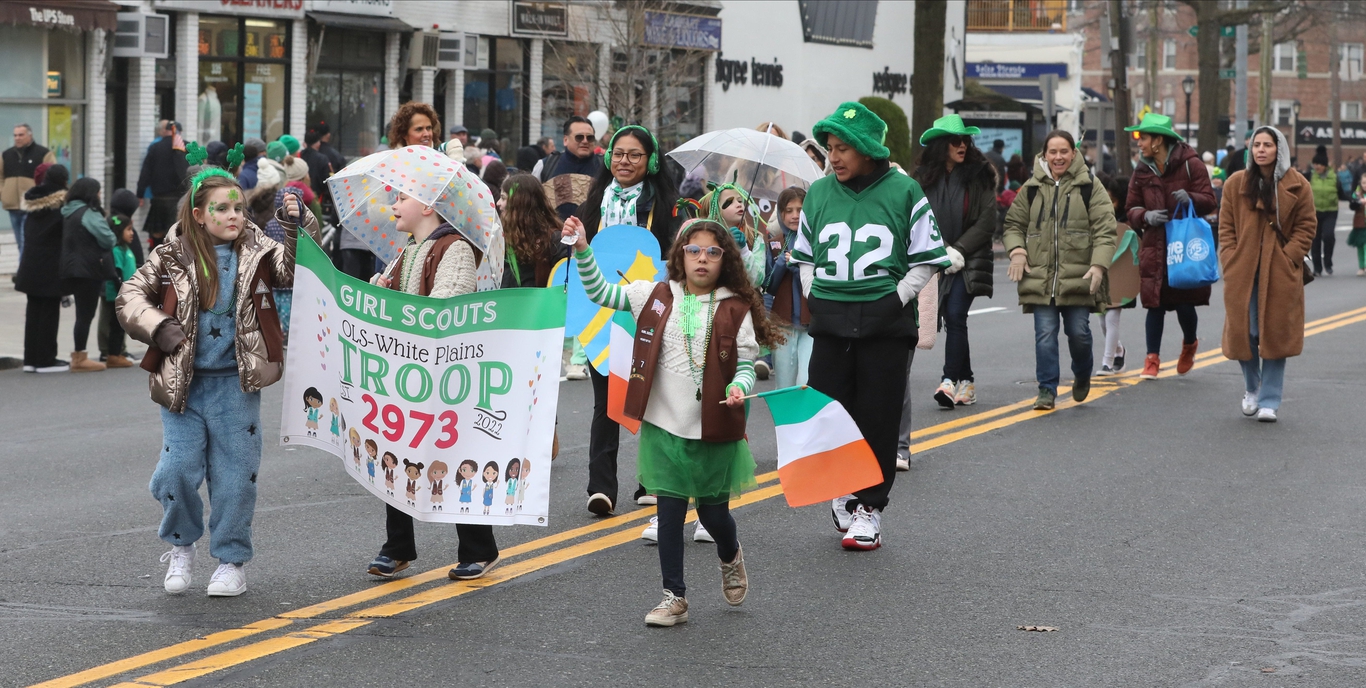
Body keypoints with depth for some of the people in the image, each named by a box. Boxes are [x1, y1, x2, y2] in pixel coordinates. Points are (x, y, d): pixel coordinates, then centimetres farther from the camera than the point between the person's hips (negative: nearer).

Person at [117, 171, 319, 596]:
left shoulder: (256, 252, 2)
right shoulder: (174, 255, 0)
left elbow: (295, 271, -10)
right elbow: (129, 297, 3)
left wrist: (299, 229, -24)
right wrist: (158, 327, -12)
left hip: (236, 384, 0)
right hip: (183, 383, 0)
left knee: (235, 474, 4)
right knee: (176, 469, -3)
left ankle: (231, 560, 18)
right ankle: (181, 547, 21)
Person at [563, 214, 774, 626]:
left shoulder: (736, 309, -2)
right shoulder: (656, 296, 3)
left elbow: (746, 363, 1)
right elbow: (600, 292, 6)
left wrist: (739, 388, -19)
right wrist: (582, 250, -6)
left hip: (714, 428, -1)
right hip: (663, 426, 1)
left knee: (713, 512, 7)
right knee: (670, 511, 2)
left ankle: (730, 558, 42)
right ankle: (674, 596, 13)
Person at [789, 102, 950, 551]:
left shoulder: (904, 192, -3)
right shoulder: (819, 193, 8)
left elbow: (926, 261, 1)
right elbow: (805, 256, 19)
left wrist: (897, 299, -8)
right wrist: (814, 298, 5)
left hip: (885, 323, -3)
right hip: (830, 322, 3)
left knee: (877, 419, 0)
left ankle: (868, 508, 11)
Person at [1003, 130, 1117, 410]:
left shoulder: (1089, 187, 2)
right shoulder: (1031, 188, 10)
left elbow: (1104, 230, -2)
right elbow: (1013, 224, 16)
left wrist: (1098, 265, -15)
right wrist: (1016, 250, -4)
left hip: (1078, 277, -2)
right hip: (1039, 276, 2)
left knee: (1078, 332, 1)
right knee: (1045, 334, -3)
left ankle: (1082, 376, 29)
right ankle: (1047, 390, 4)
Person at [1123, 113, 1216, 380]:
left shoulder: (1190, 164, -4)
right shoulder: (1142, 171, 8)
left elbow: (1209, 201, -4)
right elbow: (1132, 208, 10)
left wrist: (1190, 198, -25)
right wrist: (1146, 216, -12)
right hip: (1154, 246, 3)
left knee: (1184, 303, -2)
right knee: (1155, 304, -1)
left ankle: (1189, 344, 28)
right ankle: (1152, 360, 6)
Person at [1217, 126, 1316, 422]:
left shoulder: (1298, 186, 1)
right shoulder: (1236, 184, 6)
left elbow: (1306, 227, 2)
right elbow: (1226, 227, 7)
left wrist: (1288, 257, -10)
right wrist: (1230, 261, -5)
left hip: (1280, 274, -1)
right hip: (1243, 272, 1)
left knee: (1276, 333, -2)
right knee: (1244, 331, 0)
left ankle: (1269, 401, 5)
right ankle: (1251, 389, 25)